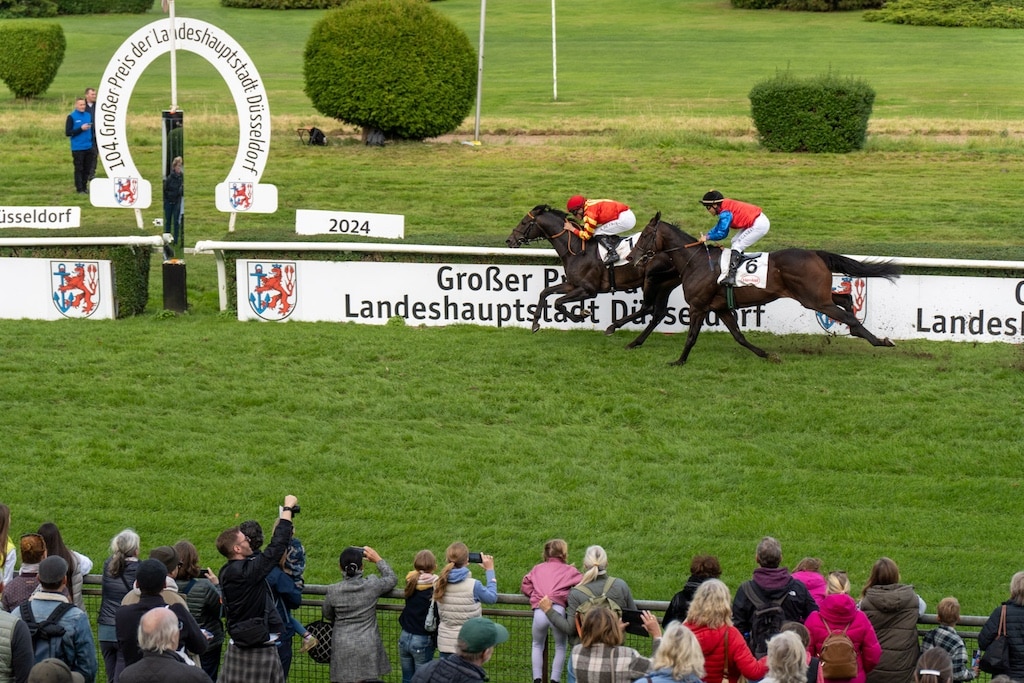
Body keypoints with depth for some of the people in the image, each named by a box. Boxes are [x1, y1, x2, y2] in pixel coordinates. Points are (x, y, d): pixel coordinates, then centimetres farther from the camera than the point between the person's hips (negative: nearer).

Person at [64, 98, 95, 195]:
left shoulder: (88, 115, 11)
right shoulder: (71, 117, -4)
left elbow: (92, 129, 20)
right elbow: (67, 132, -8)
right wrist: (81, 129, -15)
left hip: (88, 147, 5)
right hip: (77, 148, -5)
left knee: (87, 169, 8)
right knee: (79, 169, -2)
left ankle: (85, 187, 18)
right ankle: (79, 189, 2)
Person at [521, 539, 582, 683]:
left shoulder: (538, 569, 22)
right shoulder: (569, 570, 15)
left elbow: (525, 586, 18)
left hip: (539, 611, 2)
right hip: (558, 610, -2)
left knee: (537, 645, 24)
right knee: (560, 648, 18)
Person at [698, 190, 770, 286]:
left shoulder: (725, 213, -19)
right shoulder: (725, 209, 11)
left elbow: (722, 233, -17)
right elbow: (718, 227, 21)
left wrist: (707, 237, -4)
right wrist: (706, 235, 11)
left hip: (759, 225, -11)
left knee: (737, 246, -14)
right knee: (734, 242, 18)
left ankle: (731, 277, -24)